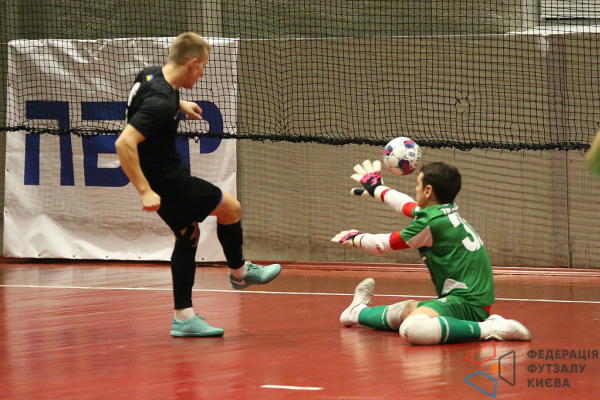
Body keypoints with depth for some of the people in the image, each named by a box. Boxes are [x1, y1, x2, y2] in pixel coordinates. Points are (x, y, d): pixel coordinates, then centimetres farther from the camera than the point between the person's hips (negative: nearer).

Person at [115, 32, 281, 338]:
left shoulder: (151, 75, -1)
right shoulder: (160, 102, -30)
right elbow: (124, 143, -36)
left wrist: (178, 104, 28)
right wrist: (145, 192, -35)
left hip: (169, 175, 10)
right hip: (167, 183, -10)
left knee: (188, 234, 17)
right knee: (231, 208, 5)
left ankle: (184, 318, 17)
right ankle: (239, 272, 30)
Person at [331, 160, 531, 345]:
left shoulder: (432, 222, -13)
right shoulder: (443, 212, 13)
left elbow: (383, 245, 1)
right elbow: (407, 206, 37)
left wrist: (356, 239, 22)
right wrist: (377, 190, 53)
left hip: (467, 303, -11)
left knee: (412, 329, -35)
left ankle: (488, 329, -30)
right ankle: (359, 312, 50)